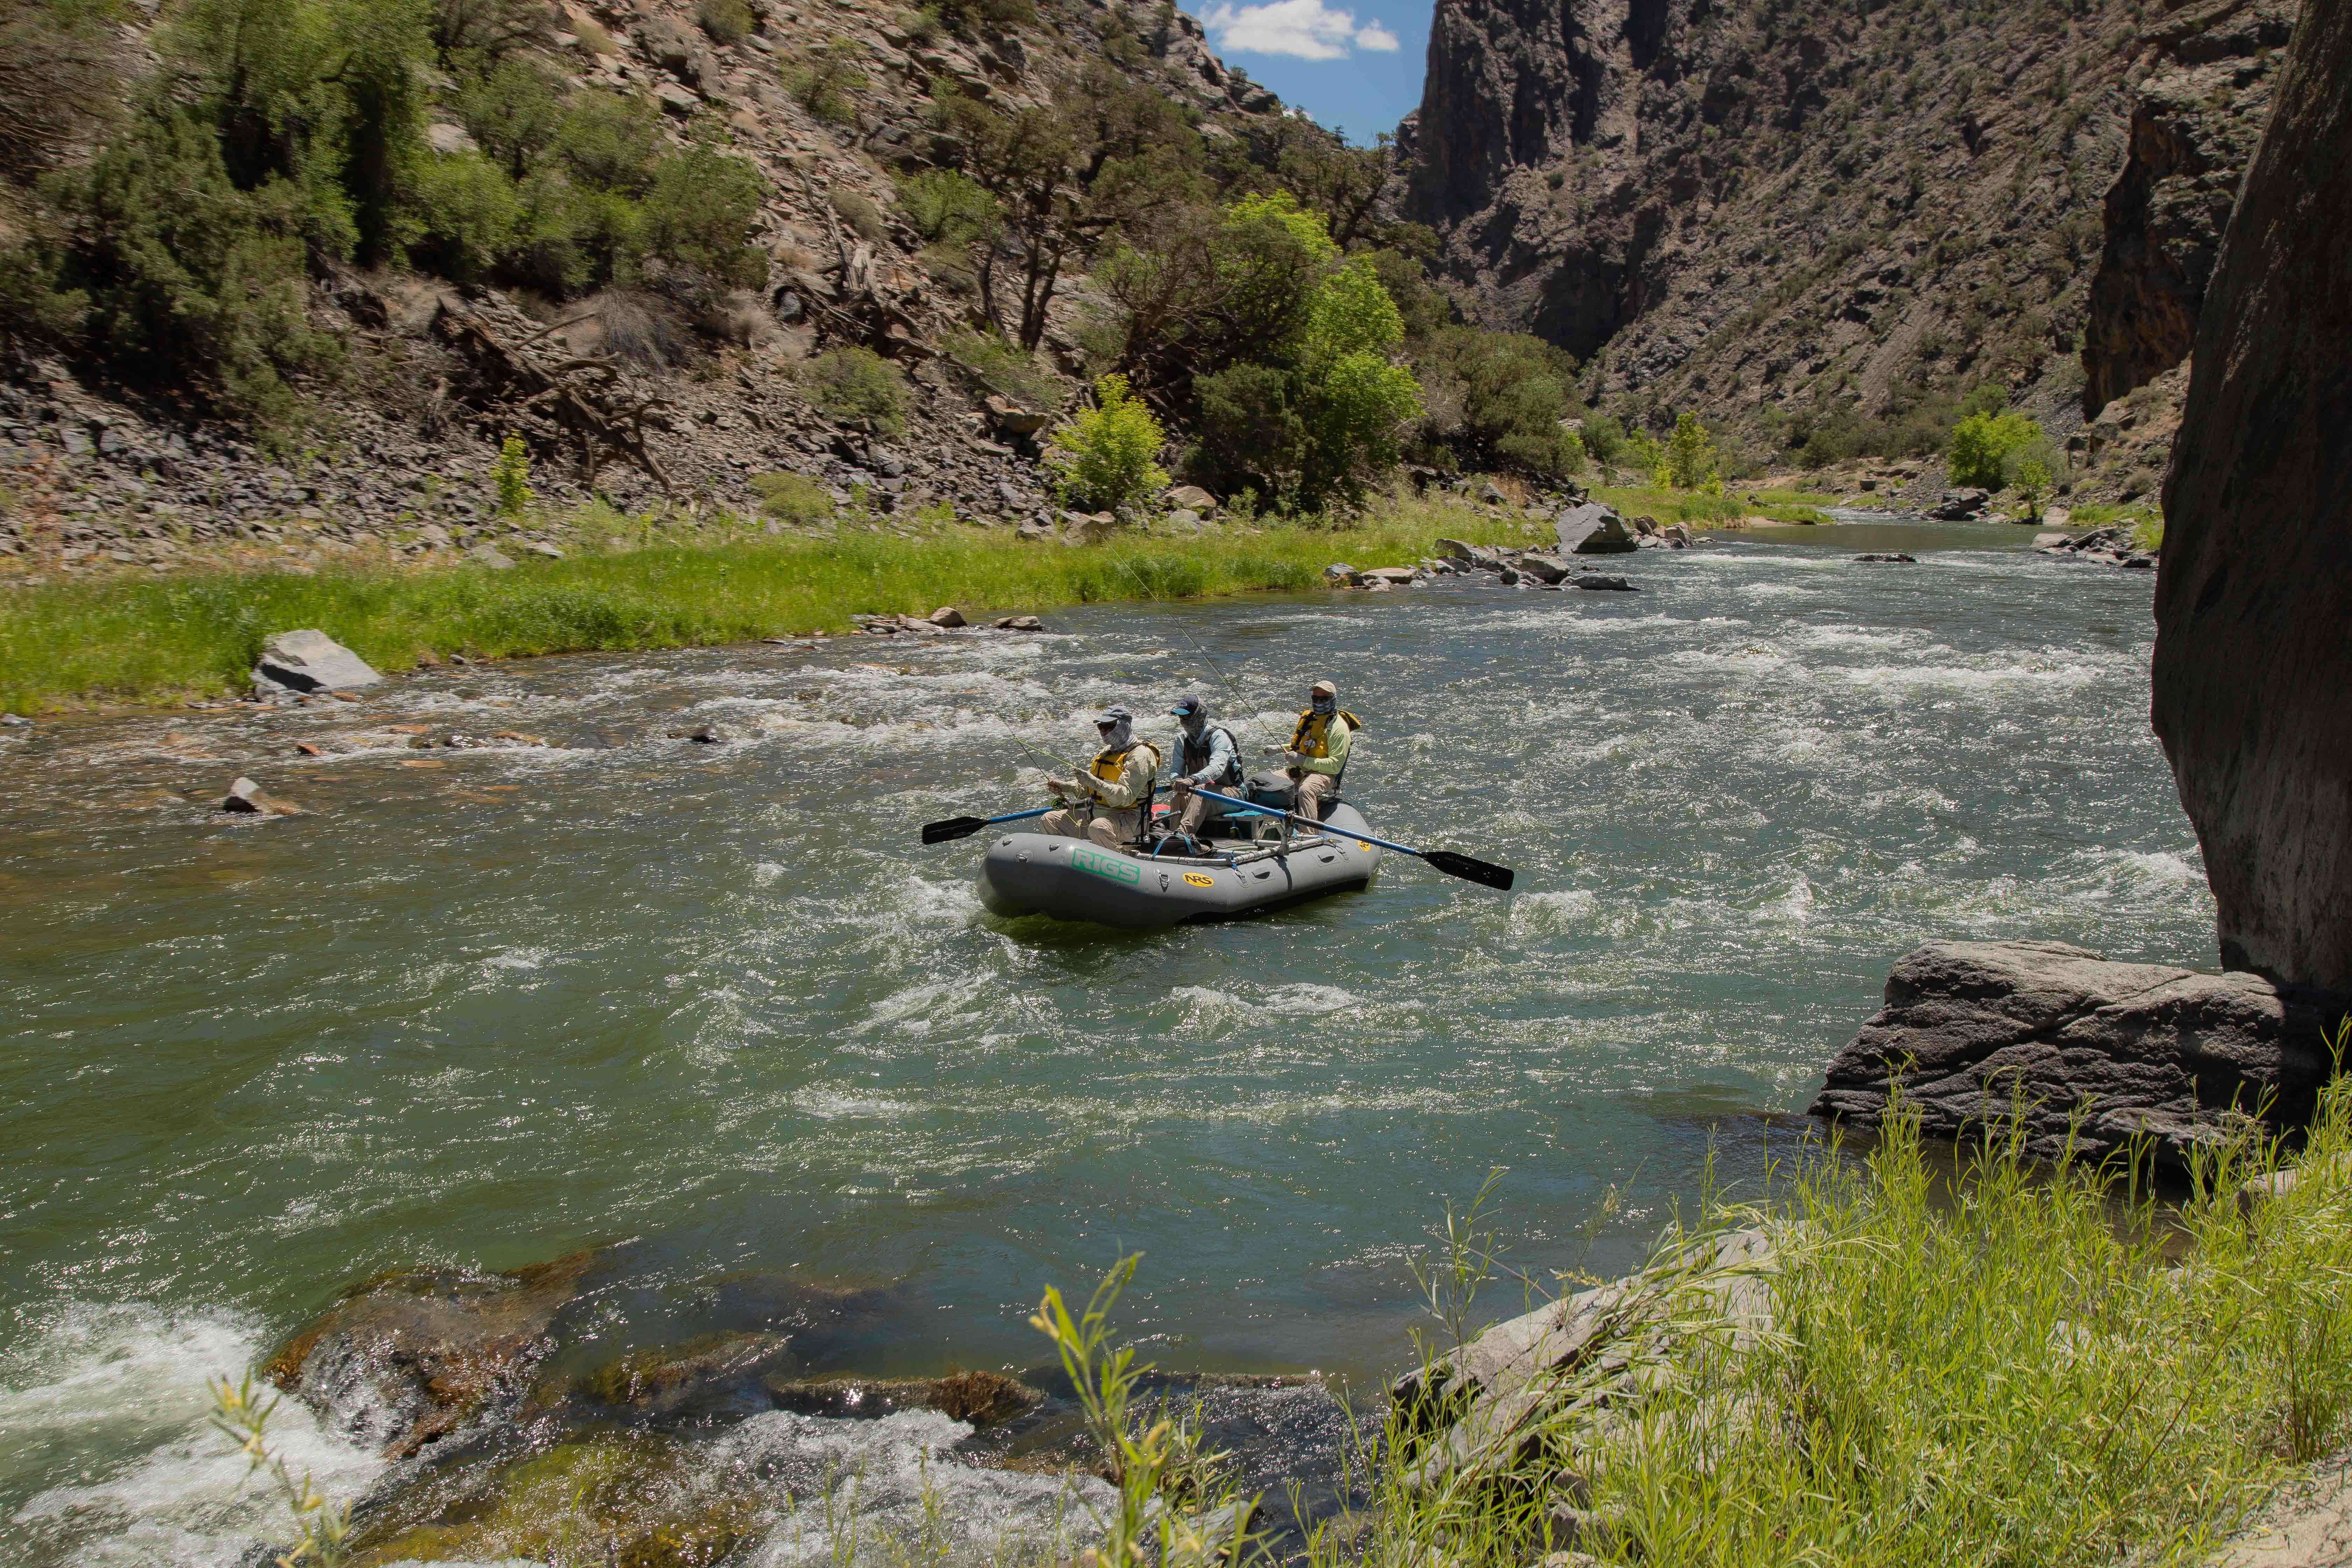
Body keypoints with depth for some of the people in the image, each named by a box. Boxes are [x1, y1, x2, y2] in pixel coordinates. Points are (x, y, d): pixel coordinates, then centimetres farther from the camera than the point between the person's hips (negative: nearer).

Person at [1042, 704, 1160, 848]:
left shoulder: (1140, 755, -12)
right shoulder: (1108, 751, 17)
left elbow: (1126, 797, -23)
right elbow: (1089, 788, 22)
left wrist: (1096, 783, -34)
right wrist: (1067, 787, 3)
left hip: (1125, 817, -9)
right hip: (1095, 812, 9)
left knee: (1098, 828, -42)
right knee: (1048, 821, 2)